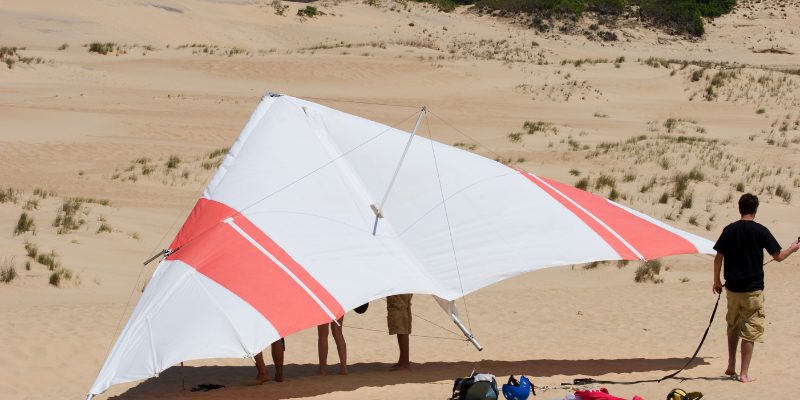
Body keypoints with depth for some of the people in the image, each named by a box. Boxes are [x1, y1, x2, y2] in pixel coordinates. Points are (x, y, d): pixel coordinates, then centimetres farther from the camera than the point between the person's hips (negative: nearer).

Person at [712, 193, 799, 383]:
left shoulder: (729, 230, 0)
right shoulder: (760, 231, -8)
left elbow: (718, 257, 1)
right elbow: (778, 256, -4)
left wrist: (716, 281, 14)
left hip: (732, 287, 3)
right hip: (753, 288, -3)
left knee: (733, 326, 22)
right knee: (750, 331, 2)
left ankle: (731, 364, 16)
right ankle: (744, 373, 2)